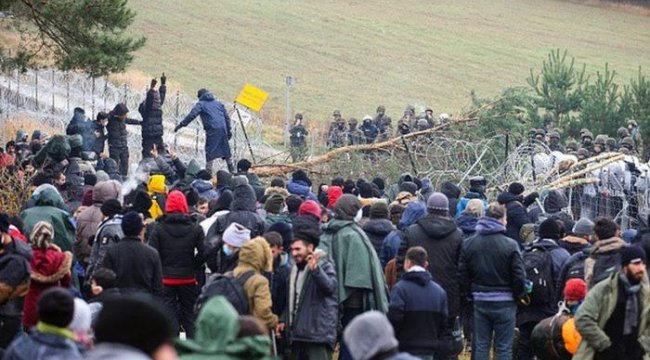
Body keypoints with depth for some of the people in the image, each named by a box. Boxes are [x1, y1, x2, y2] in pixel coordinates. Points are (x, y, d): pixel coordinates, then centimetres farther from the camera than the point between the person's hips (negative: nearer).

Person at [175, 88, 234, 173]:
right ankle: (232, 170, 24)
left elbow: (192, 115, -8)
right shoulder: (218, 103, 21)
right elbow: (227, 117, 19)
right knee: (226, 150, 16)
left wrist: (181, 125, -7)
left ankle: (209, 172, -12)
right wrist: (229, 130, 23)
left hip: (212, 130, -5)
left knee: (210, 151, -4)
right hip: (223, 129, 5)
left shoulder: (201, 104, 5)